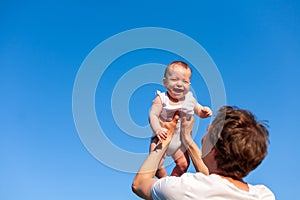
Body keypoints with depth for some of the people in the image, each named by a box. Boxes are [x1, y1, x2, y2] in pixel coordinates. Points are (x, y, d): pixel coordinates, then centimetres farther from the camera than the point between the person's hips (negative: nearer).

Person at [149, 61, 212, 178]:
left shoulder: (190, 99, -5)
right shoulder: (161, 99, -19)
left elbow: (199, 112, 8)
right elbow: (153, 116, -26)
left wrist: (205, 112, -17)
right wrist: (158, 130, -43)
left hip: (180, 140, 4)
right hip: (162, 138, -4)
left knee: (183, 164, 9)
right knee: (156, 165, -16)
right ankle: (164, 180, 13)